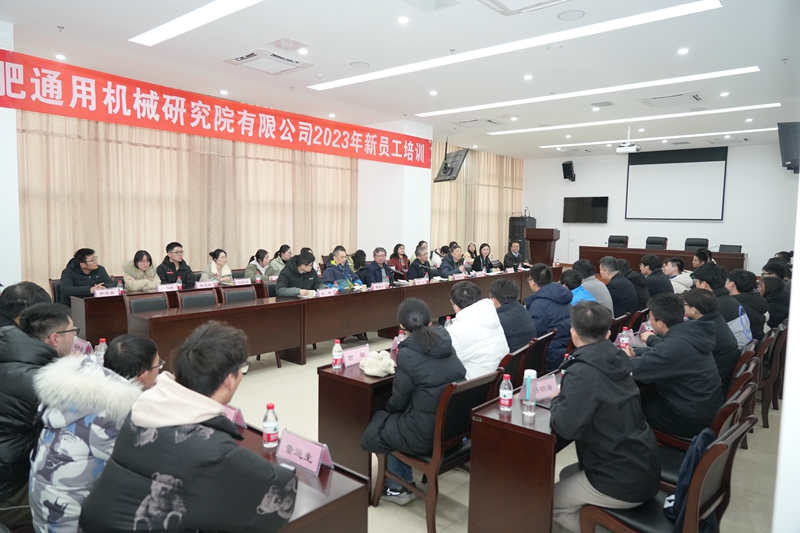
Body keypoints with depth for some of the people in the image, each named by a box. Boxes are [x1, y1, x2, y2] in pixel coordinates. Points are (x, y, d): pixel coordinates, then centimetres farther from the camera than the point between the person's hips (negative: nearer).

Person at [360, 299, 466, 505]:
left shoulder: (407, 355, -19)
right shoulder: (447, 346, -2)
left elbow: (399, 399, -8)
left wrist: (387, 409, 14)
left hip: (426, 436, -6)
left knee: (375, 430, 19)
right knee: (394, 421, 26)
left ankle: (398, 487, 29)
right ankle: (402, 483, 31)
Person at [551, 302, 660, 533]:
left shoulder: (582, 373, -23)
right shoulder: (617, 359, 1)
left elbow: (565, 428, -26)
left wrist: (558, 400, -8)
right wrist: (569, 392, 7)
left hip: (623, 483, -8)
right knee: (567, 475, 27)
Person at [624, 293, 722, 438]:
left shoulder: (675, 345, -32)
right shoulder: (689, 331, -3)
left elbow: (635, 369, -28)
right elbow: (661, 352, 14)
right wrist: (634, 353, 1)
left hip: (692, 418, -8)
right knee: (645, 396, 18)